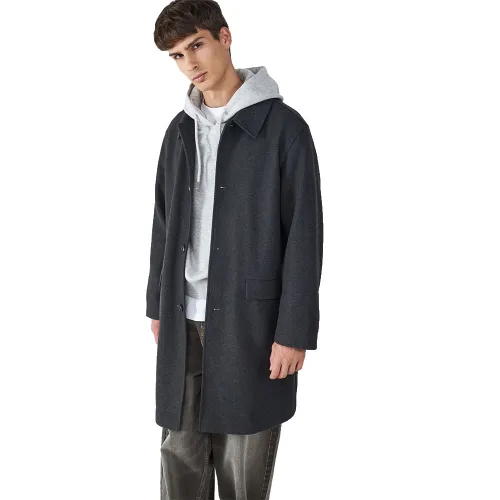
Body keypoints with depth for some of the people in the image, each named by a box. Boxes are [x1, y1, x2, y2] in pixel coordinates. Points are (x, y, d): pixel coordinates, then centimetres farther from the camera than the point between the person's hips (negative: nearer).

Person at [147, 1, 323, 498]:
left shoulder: (282, 126, -8)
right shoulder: (180, 130, 10)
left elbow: (304, 234, -10)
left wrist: (294, 330, -12)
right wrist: (157, 303, 16)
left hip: (250, 321, -5)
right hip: (184, 322, 5)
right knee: (180, 456, 11)